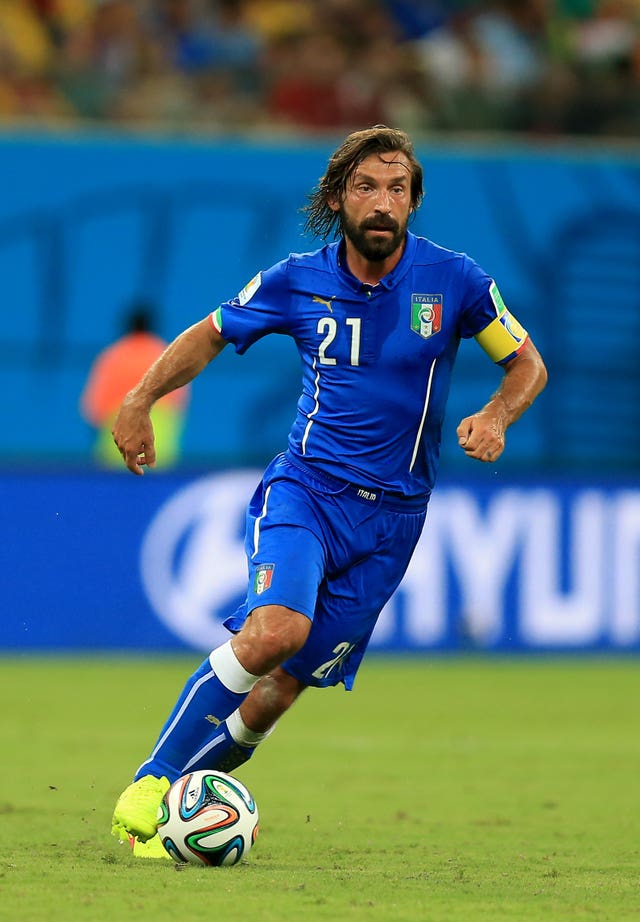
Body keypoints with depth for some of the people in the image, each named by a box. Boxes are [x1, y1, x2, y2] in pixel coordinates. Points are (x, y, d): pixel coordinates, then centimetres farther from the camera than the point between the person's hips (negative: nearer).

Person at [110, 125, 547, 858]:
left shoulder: (453, 280, -4)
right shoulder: (298, 282, -2)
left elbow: (527, 364, 7)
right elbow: (209, 336, 13)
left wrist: (496, 416, -14)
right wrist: (140, 399, -3)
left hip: (390, 519, 1)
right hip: (305, 487, -1)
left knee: (278, 691, -3)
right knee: (278, 628, -30)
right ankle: (147, 789, -19)